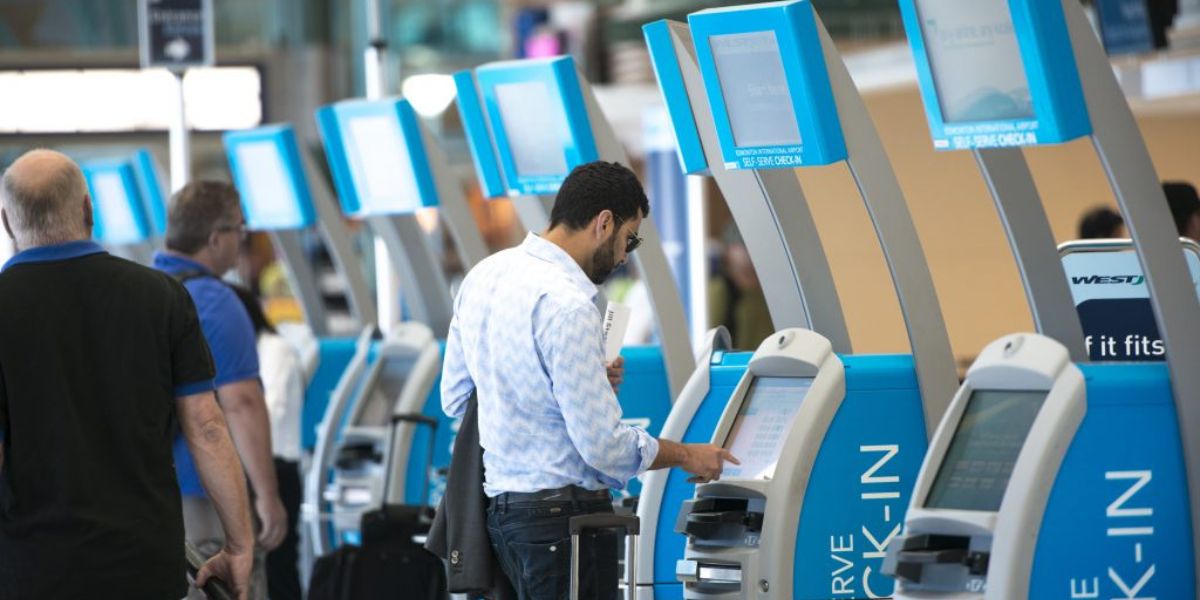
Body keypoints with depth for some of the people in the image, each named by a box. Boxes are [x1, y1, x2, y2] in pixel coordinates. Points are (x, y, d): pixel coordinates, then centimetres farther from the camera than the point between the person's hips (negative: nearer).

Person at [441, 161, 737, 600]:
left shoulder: (484, 275, 8)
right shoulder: (566, 304, -19)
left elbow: (455, 398, 18)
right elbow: (605, 447, -19)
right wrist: (685, 456, 0)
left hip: (500, 507, 9)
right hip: (563, 515, -9)